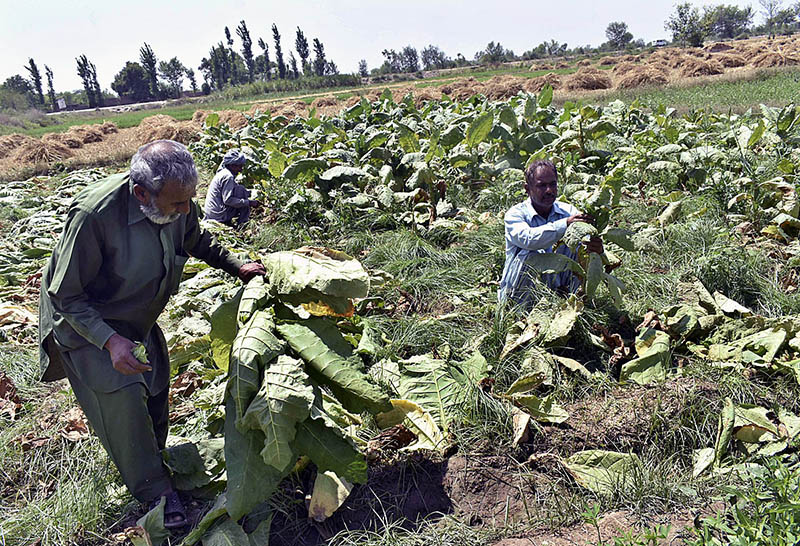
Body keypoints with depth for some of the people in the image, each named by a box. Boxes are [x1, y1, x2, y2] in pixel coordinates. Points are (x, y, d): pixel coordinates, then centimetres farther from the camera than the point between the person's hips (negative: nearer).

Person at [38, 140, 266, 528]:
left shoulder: (179, 203, -20)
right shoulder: (92, 214, -39)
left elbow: (196, 240, 6)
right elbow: (66, 295, -28)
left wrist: (236, 266, -2)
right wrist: (110, 341, -38)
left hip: (138, 317, 6)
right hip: (86, 321, -6)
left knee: (156, 385, 13)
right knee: (122, 395, -15)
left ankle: (155, 458, 39)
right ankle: (155, 490, 3)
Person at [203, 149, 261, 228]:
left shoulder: (223, 172, 12)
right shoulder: (228, 177, -17)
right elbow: (228, 200, -23)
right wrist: (249, 202, -19)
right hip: (219, 217, -10)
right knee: (240, 190, -9)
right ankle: (242, 224, -7)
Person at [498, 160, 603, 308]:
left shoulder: (568, 211, 3)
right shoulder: (515, 214, -10)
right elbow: (528, 239, -33)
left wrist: (597, 249, -38)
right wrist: (565, 223, -45)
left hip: (556, 287, 3)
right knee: (533, 254, -31)